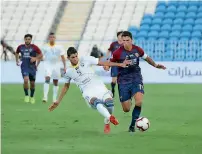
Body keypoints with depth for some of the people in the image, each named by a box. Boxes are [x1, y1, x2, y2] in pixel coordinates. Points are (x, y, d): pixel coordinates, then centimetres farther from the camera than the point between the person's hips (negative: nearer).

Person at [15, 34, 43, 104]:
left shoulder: (34, 47, -5)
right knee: (26, 80, -23)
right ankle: (26, 95, -6)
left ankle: (32, 97, 30)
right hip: (24, 67, 0)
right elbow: (16, 53, 22)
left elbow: (41, 55, 0)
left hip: (32, 67, 0)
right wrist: (17, 61, 11)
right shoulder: (20, 47, 1)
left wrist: (35, 58, -16)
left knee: (32, 83, 8)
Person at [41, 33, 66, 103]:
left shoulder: (59, 47, 1)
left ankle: (54, 98, 18)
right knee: (47, 79, -20)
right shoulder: (45, 47, 2)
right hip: (48, 65, -2)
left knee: (55, 82, 7)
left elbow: (62, 57, 0)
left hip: (56, 66, 2)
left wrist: (64, 66, -8)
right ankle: (45, 97, -27)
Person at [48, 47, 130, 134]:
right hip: (88, 92, 0)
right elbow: (66, 87, 26)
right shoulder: (68, 72, 11)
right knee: (97, 102, -34)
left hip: (99, 86, 0)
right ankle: (110, 117, -56)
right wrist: (58, 101, 26)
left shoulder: (85, 60, 5)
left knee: (109, 102, -26)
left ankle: (107, 122, 1)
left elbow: (102, 63, 5)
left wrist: (120, 64, 1)